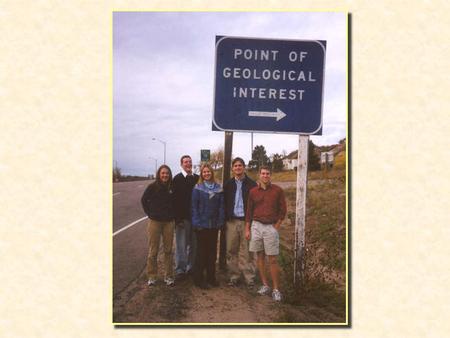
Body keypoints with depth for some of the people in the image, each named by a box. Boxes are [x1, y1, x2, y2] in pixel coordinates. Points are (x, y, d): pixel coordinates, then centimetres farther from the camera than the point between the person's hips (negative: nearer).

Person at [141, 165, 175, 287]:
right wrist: (150, 213, 1)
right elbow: (144, 200, 7)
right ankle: (151, 276, 14)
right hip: (155, 222, -2)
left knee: (168, 250, 7)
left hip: (169, 222, 2)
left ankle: (168, 276, 16)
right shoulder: (152, 187, -4)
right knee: (153, 250, 3)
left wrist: (173, 215, 5)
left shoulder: (172, 187, 1)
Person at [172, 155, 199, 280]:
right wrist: (178, 218, -13)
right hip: (182, 218, -4)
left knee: (193, 245, 10)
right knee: (181, 245, 0)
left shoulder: (197, 178, 9)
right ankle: (180, 270, 10)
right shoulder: (177, 179, -2)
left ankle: (191, 267, 23)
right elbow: (175, 199, -8)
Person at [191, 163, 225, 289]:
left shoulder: (218, 188, 4)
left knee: (212, 251, 12)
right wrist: (196, 223, -10)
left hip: (214, 225, 3)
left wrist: (221, 221, -3)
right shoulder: (197, 188, -3)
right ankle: (198, 279, 12)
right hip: (202, 225, -3)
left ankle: (211, 277, 24)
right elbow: (194, 206, -5)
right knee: (201, 251, 2)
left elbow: (221, 206, 4)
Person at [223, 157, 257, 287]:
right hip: (232, 221, 2)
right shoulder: (228, 184, 11)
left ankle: (249, 277, 7)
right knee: (231, 250, 4)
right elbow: (224, 202, 11)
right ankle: (234, 276, 14)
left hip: (247, 221, -2)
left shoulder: (252, 184, 3)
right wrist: (225, 218, 1)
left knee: (247, 251, -1)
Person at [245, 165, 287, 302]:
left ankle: (276, 289, 3)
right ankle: (265, 285, 18)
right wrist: (247, 229, 5)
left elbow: (283, 210, 3)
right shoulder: (253, 191, 5)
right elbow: (249, 211, 9)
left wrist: (276, 226, -3)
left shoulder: (277, 190, 0)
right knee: (260, 256, 7)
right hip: (256, 226, 3)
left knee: (272, 259, -3)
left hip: (271, 227, -3)